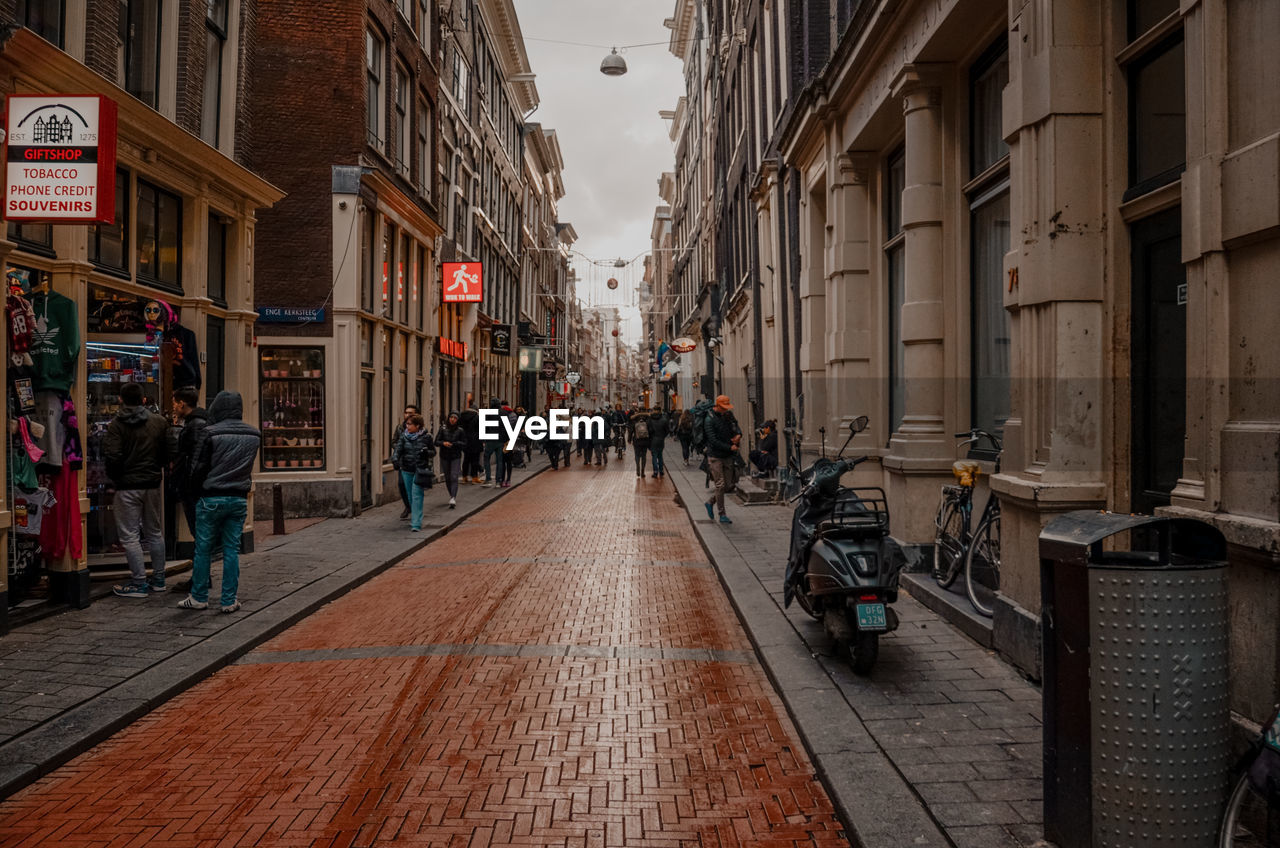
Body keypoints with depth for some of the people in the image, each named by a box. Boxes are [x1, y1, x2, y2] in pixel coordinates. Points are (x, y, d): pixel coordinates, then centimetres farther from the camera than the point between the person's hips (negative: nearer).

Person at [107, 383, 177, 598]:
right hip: (153, 484, 5)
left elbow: (112, 457, -18)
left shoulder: (116, 425, -10)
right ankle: (158, 579, 21)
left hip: (127, 486, -5)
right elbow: (172, 451, 2)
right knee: (154, 533, 15)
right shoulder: (159, 422, 4)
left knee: (129, 536, 2)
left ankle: (139, 583, 2)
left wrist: (114, 477, 0)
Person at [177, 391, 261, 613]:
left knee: (203, 549, 8)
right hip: (239, 499, 4)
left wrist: (198, 488, 11)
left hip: (212, 498, -3)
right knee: (232, 550, 8)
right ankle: (230, 601, 10)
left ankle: (199, 598, 16)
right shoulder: (254, 435, 3)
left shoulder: (210, 433, -10)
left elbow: (198, 468, -5)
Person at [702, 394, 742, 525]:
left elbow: (735, 426, 14)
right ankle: (722, 515, 3)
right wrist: (730, 447, -16)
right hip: (715, 456, -6)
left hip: (728, 456, 7)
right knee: (720, 485, -7)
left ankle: (710, 503, 28)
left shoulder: (728, 415, 6)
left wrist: (738, 434, -10)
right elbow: (713, 441, -19)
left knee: (729, 486, 7)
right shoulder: (709, 420, -14)